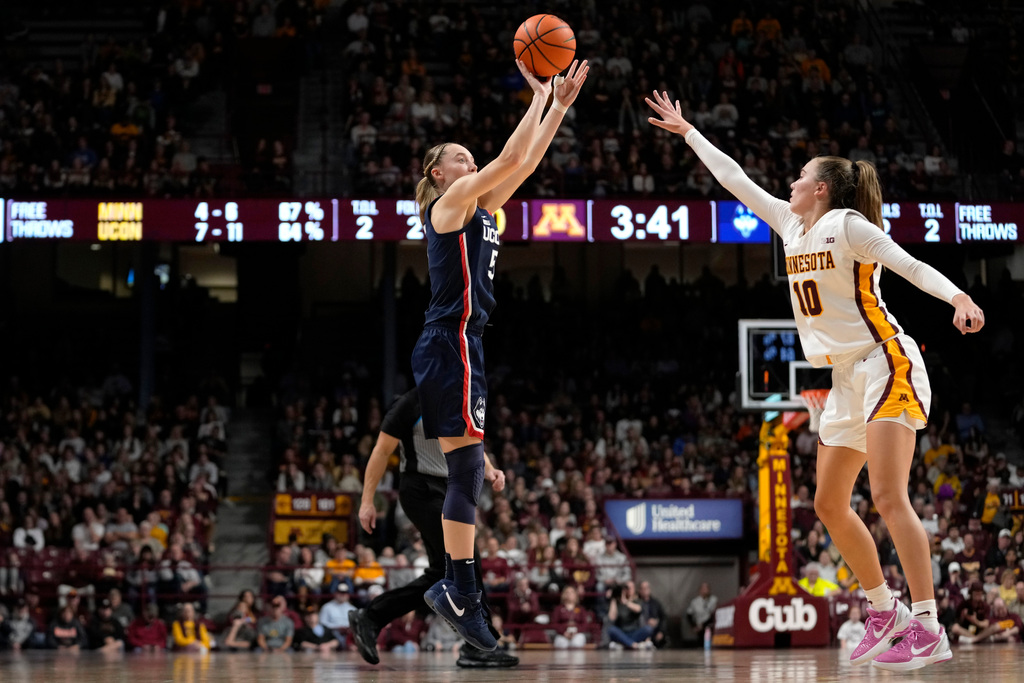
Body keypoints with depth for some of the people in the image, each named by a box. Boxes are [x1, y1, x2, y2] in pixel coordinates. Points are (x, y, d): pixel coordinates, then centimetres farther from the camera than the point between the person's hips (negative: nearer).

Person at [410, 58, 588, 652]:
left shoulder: (481, 208, 20)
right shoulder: (450, 201, -4)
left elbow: (527, 161, 20)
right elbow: (512, 158, -11)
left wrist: (562, 103, 15)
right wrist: (539, 96, -3)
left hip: (465, 345, 10)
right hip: (451, 344, -10)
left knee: (469, 470, 8)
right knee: (467, 469, -11)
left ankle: (457, 590, 10)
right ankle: (462, 592, -10)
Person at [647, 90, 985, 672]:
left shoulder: (847, 225, -8)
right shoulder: (791, 224, 13)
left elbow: (912, 266, -16)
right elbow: (735, 179, 22)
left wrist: (958, 298, -33)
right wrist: (688, 132, 28)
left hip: (887, 363, -9)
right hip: (848, 378, 9)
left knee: (889, 498, -19)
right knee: (830, 504, 9)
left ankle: (928, 629, -22)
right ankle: (885, 613, 18)